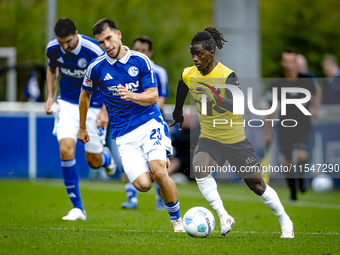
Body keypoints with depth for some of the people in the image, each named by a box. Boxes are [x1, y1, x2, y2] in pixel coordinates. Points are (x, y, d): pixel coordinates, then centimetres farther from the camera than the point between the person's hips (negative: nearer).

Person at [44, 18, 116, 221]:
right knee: (66, 149, -18)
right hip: (67, 104, 3)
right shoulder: (53, 49, -10)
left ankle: (106, 157, 45)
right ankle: (78, 208, -10)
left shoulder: (94, 51, -23)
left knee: (94, 162, 3)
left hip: (94, 106, -3)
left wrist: (105, 110, -16)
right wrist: (50, 96, 6)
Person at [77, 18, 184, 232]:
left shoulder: (141, 61, -1)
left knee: (159, 173, -23)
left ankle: (177, 220, -2)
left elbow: (153, 96, -2)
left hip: (149, 122, -1)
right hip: (124, 135, 1)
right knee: (143, 184, -16)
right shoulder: (97, 68, 1)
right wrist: (82, 127, 26)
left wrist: (132, 96, -22)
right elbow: (85, 94, 19)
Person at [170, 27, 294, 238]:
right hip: (209, 139, 3)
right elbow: (181, 92, 19)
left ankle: (285, 221, 27)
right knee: (199, 168, -29)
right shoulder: (188, 75, -6)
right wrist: (178, 114, 32)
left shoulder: (227, 76, -21)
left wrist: (216, 96, -50)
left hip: (236, 140, -3)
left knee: (256, 185, 3)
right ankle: (224, 217, -21)